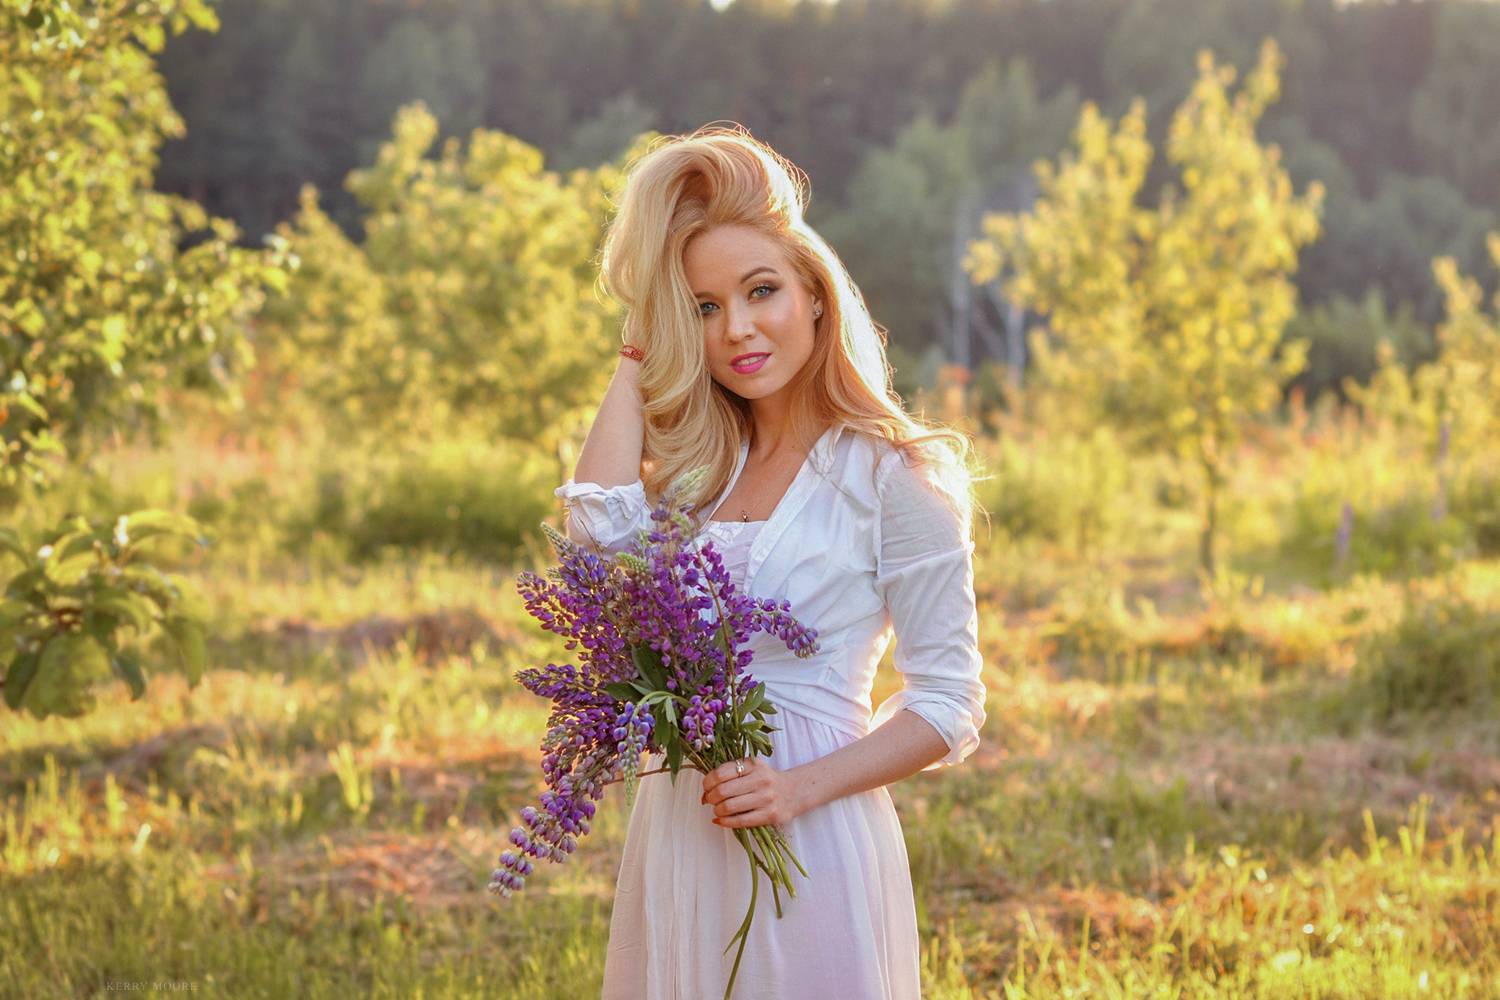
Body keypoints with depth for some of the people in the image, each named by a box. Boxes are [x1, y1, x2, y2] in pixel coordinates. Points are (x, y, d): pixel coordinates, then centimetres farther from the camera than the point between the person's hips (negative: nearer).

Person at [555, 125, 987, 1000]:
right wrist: (641, 353, -3)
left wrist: (803, 787, -19)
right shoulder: (698, 465, 8)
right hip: (678, 838, 5)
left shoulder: (891, 476, -8)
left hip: (812, 849, -5)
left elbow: (949, 705, -7)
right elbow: (600, 530, -14)